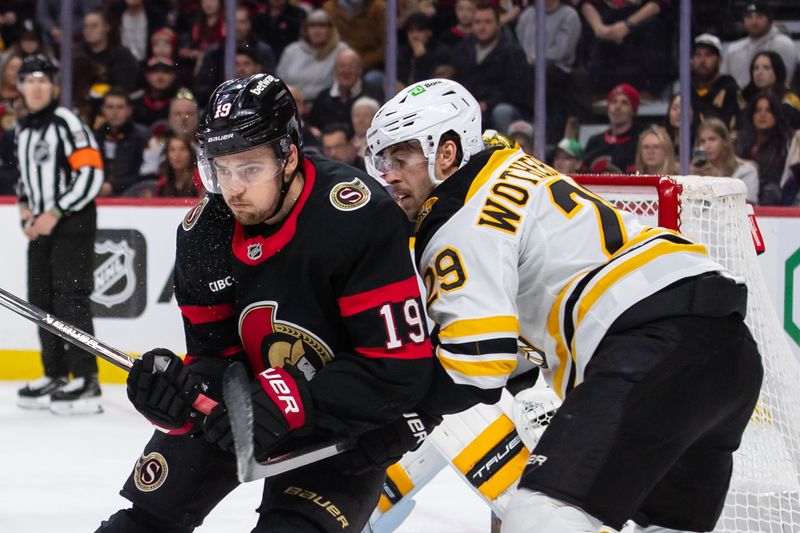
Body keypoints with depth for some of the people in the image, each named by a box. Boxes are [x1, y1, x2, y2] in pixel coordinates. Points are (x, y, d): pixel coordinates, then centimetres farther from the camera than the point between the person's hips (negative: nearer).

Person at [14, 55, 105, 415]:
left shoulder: (66, 123, -12)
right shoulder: (23, 130, 15)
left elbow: (91, 173, -18)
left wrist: (55, 213, -18)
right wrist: (26, 207, 10)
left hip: (72, 223, -9)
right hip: (41, 226, 9)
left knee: (69, 297, -14)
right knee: (40, 300, 9)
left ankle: (86, 382, -15)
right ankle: (56, 377, 19)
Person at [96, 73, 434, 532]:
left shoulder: (359, 218, -31)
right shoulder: (204, 232, -12)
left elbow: (400, 366, -31)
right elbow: (219, 353, -3)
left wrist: (283, 402, -35)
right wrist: (184, 387, -27)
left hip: (344, 414, -6)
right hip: (251, 392, 6)